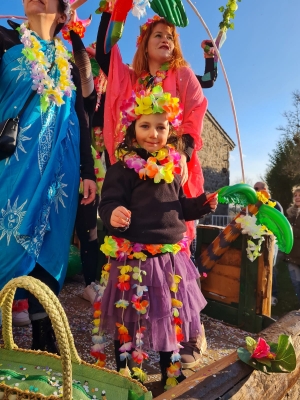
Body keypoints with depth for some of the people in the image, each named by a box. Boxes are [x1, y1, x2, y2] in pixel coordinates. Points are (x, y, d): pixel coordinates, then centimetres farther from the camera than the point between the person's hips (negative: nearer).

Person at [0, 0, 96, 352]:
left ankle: (44, 341, 14)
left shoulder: (68, 64, 20)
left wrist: (87, 171, 7)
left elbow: (80, 120, 14)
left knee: (46, 247, 3)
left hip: (59, 164, 2)